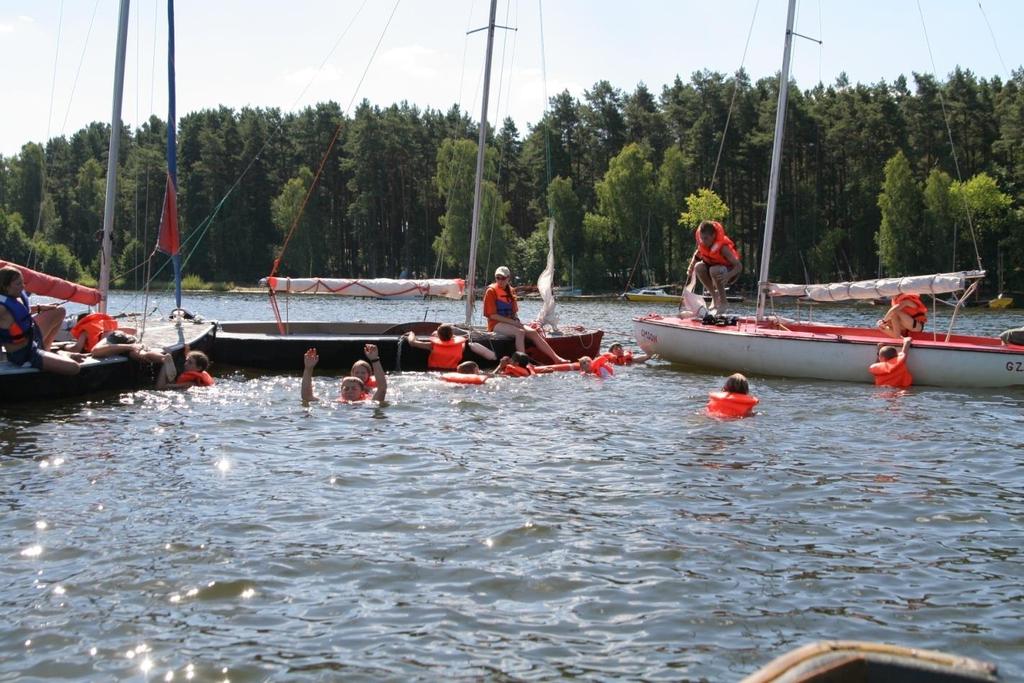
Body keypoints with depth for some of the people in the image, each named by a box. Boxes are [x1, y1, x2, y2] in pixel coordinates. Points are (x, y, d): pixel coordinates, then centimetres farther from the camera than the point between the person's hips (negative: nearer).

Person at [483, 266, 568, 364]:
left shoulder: (510, 291, 14)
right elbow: (492, 315, -13)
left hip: (511, 322, 6)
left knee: (533, 332, -13)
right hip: (496, 324, -6)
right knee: (519, 332, -33)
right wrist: (513, 322, -17)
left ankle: (556, 358, -15)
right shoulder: (491, 291, -7)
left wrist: (517, 321, -5)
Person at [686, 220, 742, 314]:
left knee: (714, 270, -37)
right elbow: (697, 255, 9)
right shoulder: (702, 245, -14)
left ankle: (722, 302, -21)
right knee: (699, 267, -21)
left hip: (730, 271, -6)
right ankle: (714, 296, -4)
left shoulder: (722, 247, -31)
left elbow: (739, 266, -34)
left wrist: (728, 275, -54)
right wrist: (691, 267, -11)